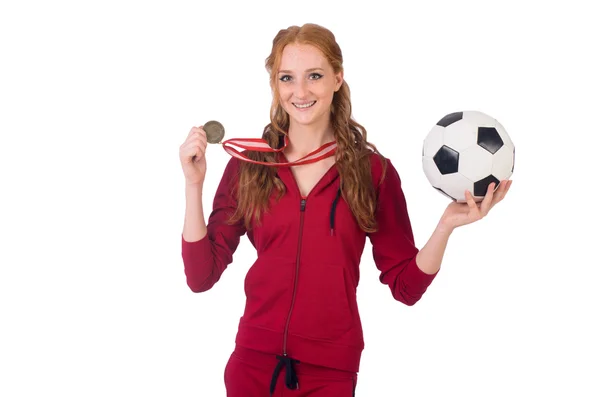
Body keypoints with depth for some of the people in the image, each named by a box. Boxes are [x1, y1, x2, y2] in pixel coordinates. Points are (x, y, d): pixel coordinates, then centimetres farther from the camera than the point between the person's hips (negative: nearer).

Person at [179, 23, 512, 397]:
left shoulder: (374, 171, -3)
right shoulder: (247, 167, -1)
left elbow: (406, 286, -1)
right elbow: (201, 276, -3)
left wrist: (447, 224, -16)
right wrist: (194, 184, -11)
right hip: (255, 362, 1)